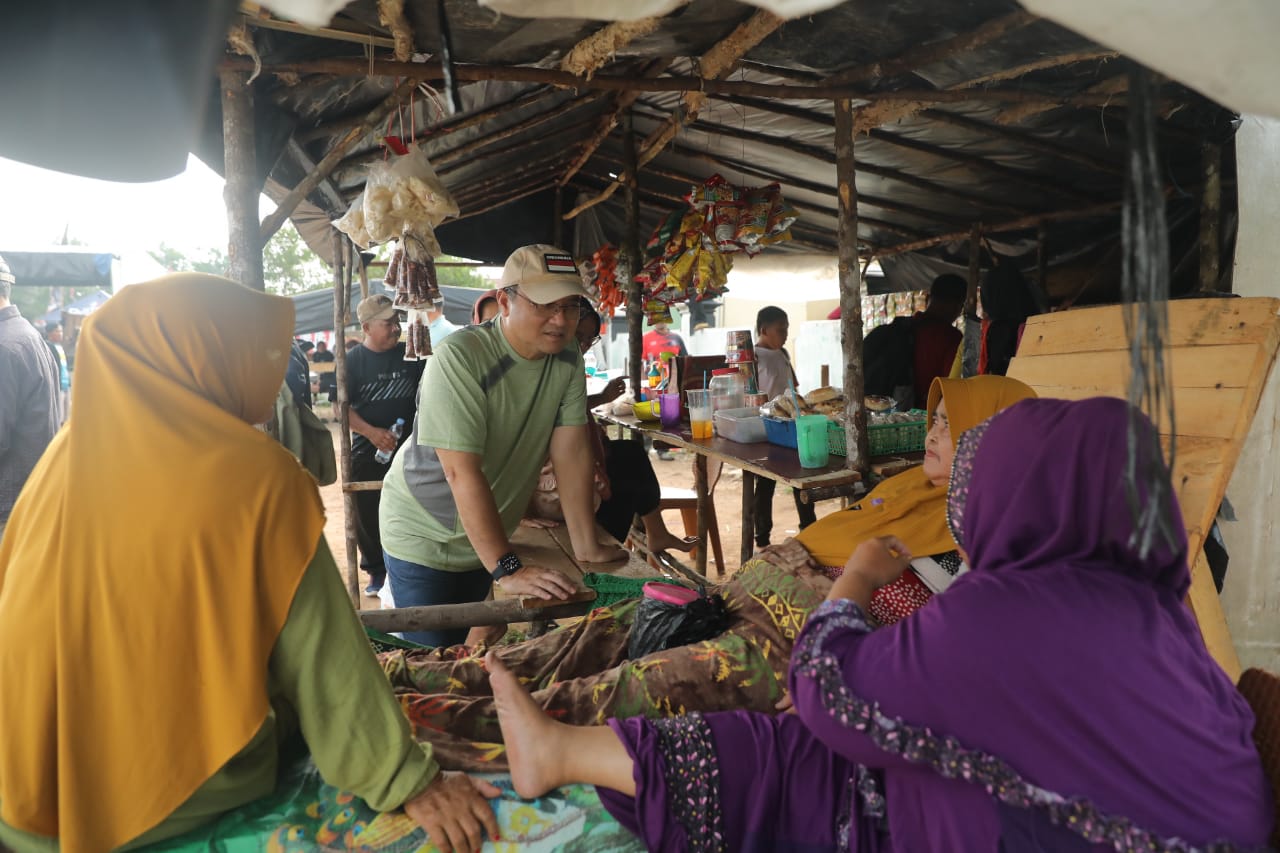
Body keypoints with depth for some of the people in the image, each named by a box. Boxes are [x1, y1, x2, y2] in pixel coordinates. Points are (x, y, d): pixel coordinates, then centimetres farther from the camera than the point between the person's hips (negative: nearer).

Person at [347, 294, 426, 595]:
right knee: (367, 515, 7)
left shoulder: (411, 354, 2)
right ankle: (376, 571, 24)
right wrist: (372, 432, -20)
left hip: (409, 449, 1)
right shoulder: (352, 360, -3)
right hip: (367, 452, -1)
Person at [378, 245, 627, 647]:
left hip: (488, 537, 5)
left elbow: (570, 453, -9)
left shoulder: (567, 359, -8)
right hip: (425, 537, -5)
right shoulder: (460, 356, -27)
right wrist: (506, 569, -33)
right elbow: (463, 472, -31)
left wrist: (587, 547, -13)